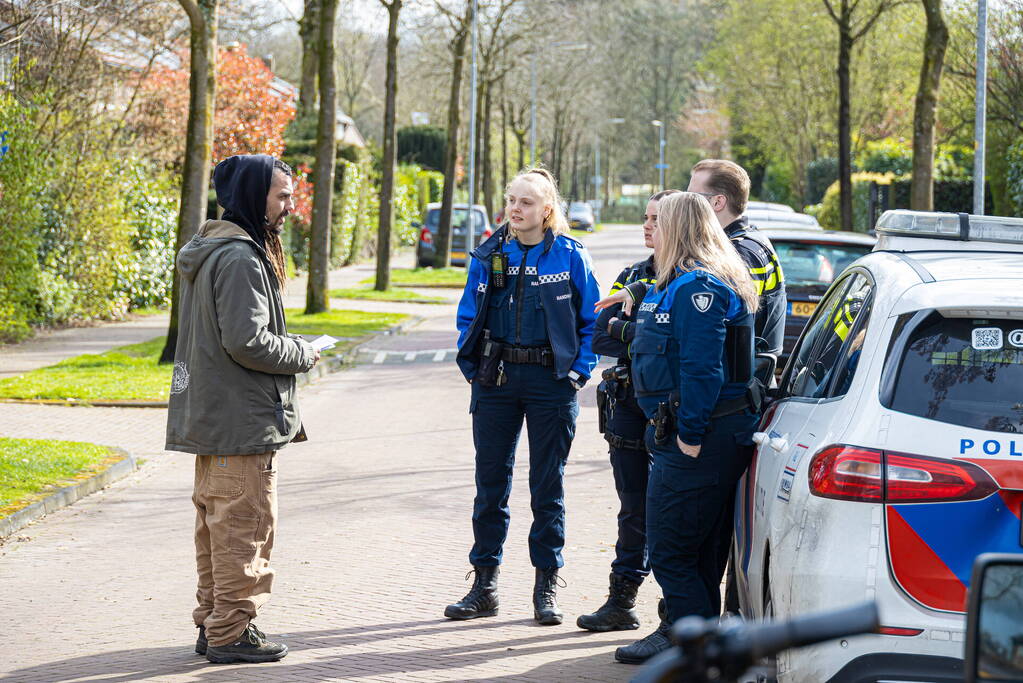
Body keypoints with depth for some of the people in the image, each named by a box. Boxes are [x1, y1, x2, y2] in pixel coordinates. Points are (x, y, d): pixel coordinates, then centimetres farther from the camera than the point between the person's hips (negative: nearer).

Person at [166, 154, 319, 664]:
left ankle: (212, 622, 24)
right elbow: (247, 340, -23)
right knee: (244, 522, -5)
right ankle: (231, 632, -1)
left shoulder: (207, 252, 16)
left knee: (215, 522, 16)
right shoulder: (240, 258, -18)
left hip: (207, 416, 11)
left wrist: (291, 351, 16)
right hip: (242, 420, -11)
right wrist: (303, 354, -8)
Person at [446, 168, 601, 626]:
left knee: (548, 485, 3)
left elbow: (591, 321, 3)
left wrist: (578, 372, -5)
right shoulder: (488, 256, 5)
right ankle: (484, 584, 13)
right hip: (496, 381, 2)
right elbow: (467, 318, 12)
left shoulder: (570, 256, -2)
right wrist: (474, 369, 1)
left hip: (551, 382, -2)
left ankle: (547, 588, 11)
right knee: (490, 481, 5)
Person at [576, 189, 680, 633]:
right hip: (629, 401, 5)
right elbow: (600, 339, 7)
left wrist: (625, 329, -12)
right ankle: (622, 601, 15)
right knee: (634, 510, 10)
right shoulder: (633, 276, 15)